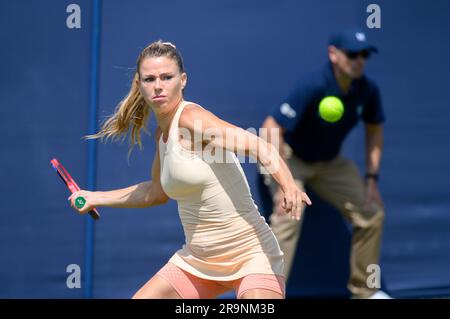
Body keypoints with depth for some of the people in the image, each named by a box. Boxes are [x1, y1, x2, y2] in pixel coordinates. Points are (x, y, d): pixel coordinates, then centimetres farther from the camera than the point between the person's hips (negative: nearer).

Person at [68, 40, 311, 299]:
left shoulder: (191, 118, -16)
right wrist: (95, 198, 34)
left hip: (251, 256, -8)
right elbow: (157, 192, 28)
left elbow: (258, 146, -31)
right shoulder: (163, 133, 9)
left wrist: (288, 185, -49)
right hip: (196, 261, 8)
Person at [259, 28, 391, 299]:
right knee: (289, 216, -28)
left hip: (330, 162, 7)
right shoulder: (313, 87, -33)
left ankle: (364, 290, 22)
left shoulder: (368, 90, -14)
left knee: (372, 213, 5)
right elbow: (272, 127, -35)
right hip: (289, 156, -6)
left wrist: (372, 178, 1)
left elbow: (374, 130, 5)